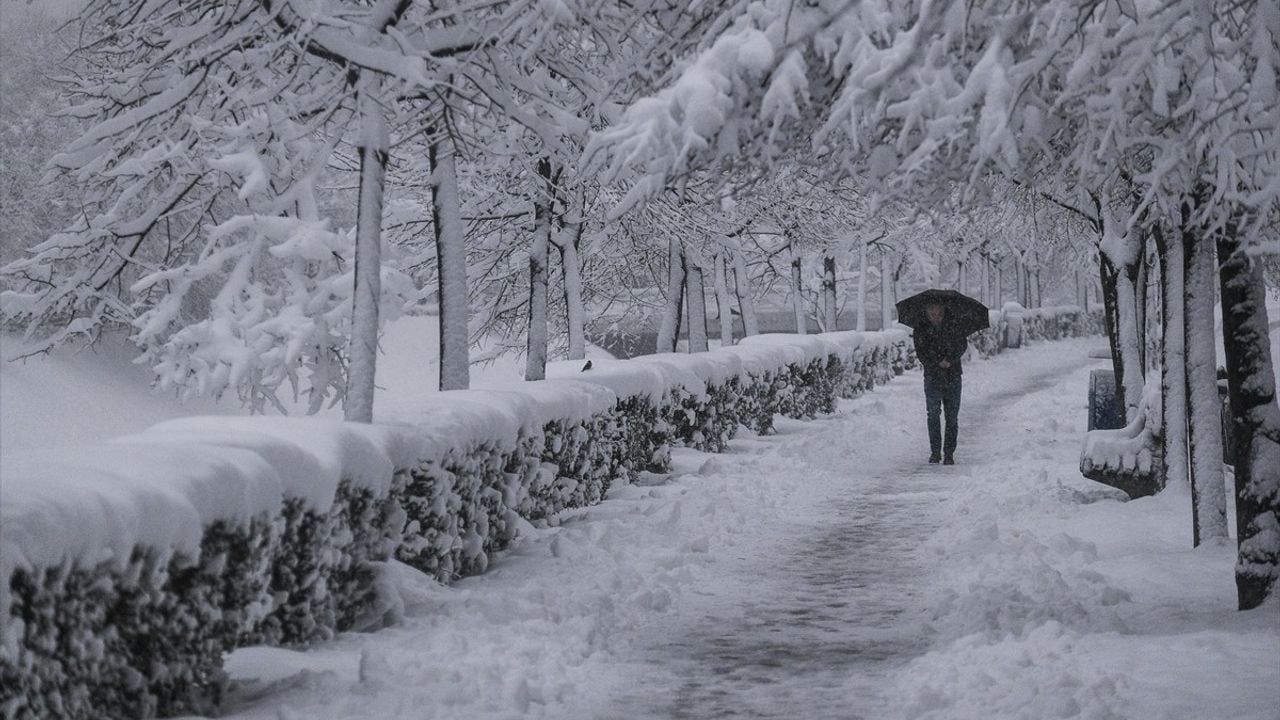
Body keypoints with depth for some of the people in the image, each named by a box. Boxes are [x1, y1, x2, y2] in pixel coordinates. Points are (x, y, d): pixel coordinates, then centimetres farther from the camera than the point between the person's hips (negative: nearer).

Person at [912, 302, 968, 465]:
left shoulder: (952, 329, 4)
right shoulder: (921, 331, 2)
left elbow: (963, 345, -3)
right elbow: (922, 355, -4)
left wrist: (950, 360, -18)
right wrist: (939, 364, -16)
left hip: (953, 378, 1)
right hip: (933, 378, -1)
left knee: (952, 417, 0)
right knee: (933, 415, -5)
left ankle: (949, 453, 4)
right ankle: (935, 451, 5)